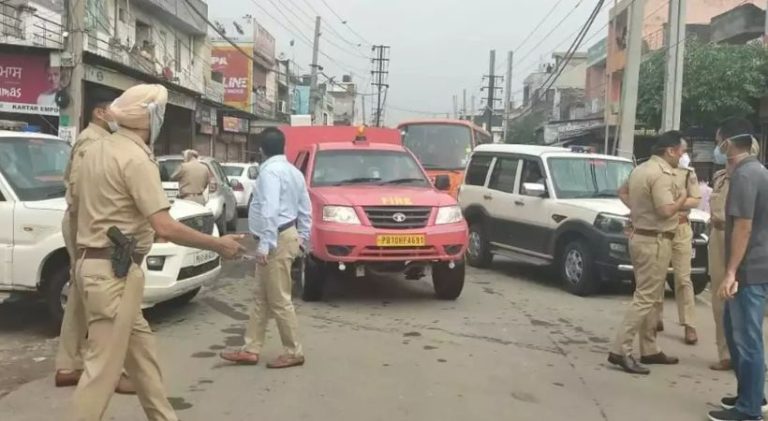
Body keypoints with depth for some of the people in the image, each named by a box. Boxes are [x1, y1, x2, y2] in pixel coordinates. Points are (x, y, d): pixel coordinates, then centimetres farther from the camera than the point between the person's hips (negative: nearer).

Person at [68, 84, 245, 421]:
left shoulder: (97, 149, 11)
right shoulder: (136, 158, -17)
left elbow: (77, 206, 20)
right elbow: (165, 228, -24)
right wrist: (219, 245, -14)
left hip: (92, 262, 10)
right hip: (114, 271, -10)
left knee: (139, 346, 18)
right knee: (104, 365, -4)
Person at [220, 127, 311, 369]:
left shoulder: (270, 171, -15)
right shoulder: (293, 171, 14)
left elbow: (270, 211, -25)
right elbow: (306, 209, 15)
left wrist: (265, 245, -25)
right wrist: (302, 238, 20)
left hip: (277, 240, -10)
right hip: (287, 236, 10)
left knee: (279, 300, -1)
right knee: (262, 298, 13)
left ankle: (294, 353, 9)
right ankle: (250, 350, 18)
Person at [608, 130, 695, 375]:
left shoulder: (642, 168, 13)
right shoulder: (662, 174, -18)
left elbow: (622, 192, 27)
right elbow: (666, 210, -26)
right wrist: (682, 200, -7)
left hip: (640, 236, 10)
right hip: (655, 241, -10)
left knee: (649, 297, 15)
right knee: (645, 298, -8)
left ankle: (649, 350, 23)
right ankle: (620, 351, -9)